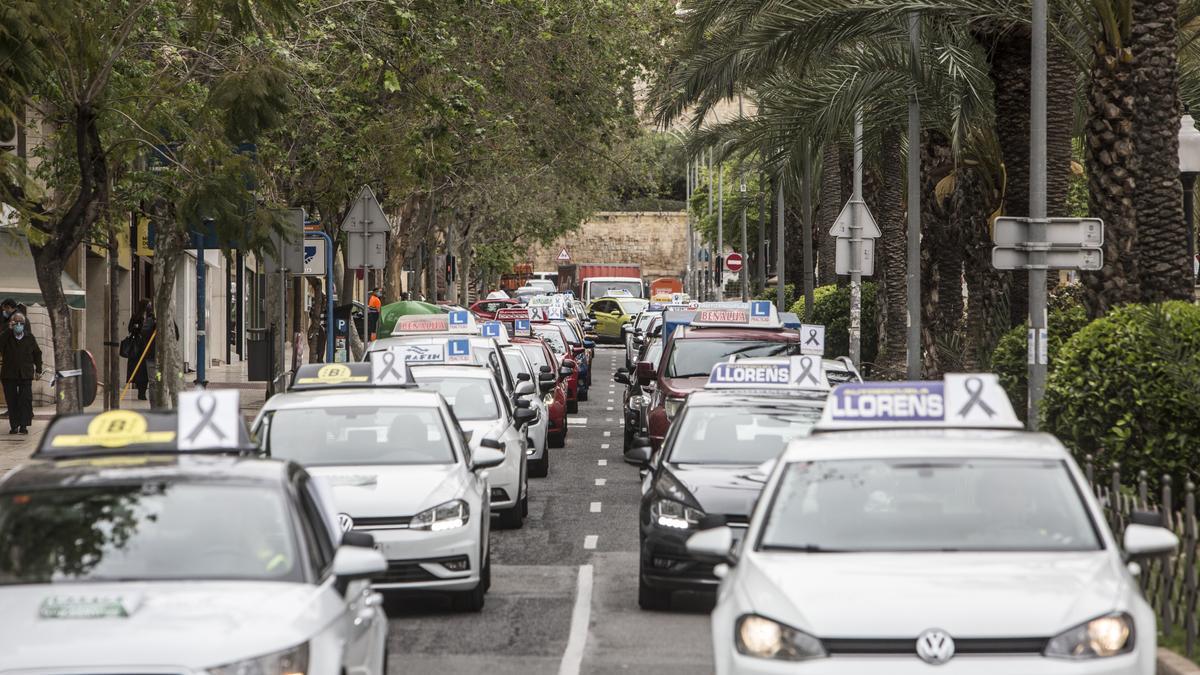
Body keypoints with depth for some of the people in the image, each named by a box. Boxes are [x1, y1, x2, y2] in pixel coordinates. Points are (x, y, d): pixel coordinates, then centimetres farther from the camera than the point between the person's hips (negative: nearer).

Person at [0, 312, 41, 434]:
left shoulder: (30, 338, 8)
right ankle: (14, 426, 4)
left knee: (25, 400, -7)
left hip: (26, 375, 0)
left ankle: (23, 425, -5)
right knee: (11, 401, 0)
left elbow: (37, 354, 17)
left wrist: (38, 370, 13)